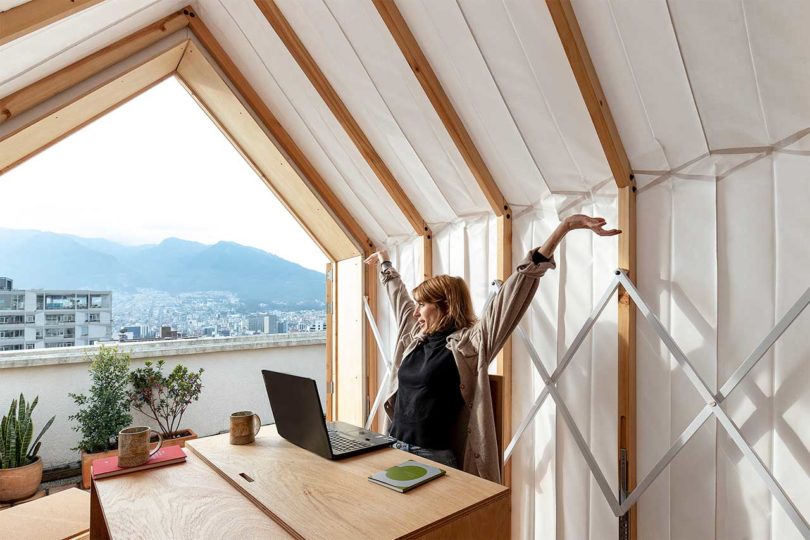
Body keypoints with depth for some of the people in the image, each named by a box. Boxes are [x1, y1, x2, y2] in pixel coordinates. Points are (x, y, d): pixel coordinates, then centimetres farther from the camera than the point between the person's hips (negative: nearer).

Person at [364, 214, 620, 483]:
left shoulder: (470, 344, -12)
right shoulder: (414, 336, 6)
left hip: (436, 458, -6)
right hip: (396, 448, 6)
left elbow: (516, 288, -20)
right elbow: (398, 294, 23)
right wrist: (384, 261, 39)